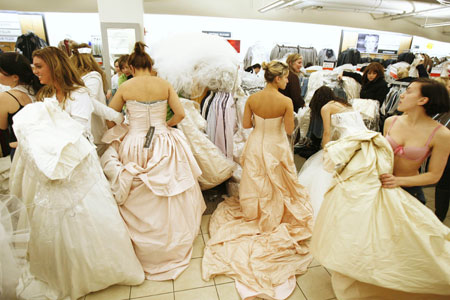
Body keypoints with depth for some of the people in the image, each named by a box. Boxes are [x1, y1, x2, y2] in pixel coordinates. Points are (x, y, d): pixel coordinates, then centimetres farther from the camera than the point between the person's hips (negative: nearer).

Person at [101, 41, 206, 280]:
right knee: (168, 197, 17)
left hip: (134, 146, -1)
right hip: (164, 145, 2)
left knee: (138, 200, 16)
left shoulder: (125, 87, -4)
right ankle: (170, 238, 34)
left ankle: (143, 243, 32)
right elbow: (180, 114, -4)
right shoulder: (165, 84, -2)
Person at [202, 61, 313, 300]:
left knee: (256, 184, 21)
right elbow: (289, 130, -11)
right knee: (277, 186, 19)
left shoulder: (252, 99, -11)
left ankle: (254, 215, 40)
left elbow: (246, 124, -2)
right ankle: (275, 216, 36)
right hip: (276, 148, -3)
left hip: (256, 147, 3)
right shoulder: (286, 102, -19)